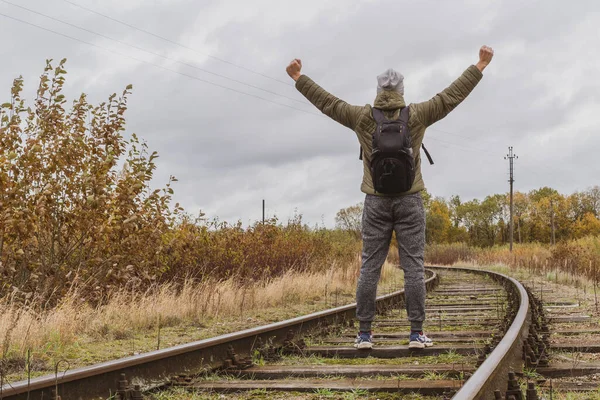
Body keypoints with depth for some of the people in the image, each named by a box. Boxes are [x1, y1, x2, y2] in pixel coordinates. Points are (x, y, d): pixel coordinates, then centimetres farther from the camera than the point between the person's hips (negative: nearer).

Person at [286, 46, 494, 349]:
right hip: (409, 201, -1)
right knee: (413, 267, 0)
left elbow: (326, 102, 8)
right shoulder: (416, 116, -1)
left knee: (369, 268, 2)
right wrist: (480, 66, 10)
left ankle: (364, 334, 2)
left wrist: (298, 78, 19)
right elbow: (453, 95, 2)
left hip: (376, 202, 1)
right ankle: (416, 333, -2)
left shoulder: (363, 117, 0)